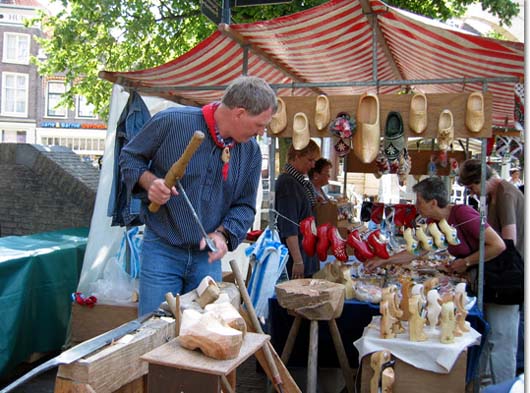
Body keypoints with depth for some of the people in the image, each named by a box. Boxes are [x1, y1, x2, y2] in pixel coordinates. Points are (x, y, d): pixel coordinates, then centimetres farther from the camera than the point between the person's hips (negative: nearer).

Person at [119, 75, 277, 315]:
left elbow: (245, 205, 6)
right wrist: (149, 181, -18)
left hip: (208, 256, 4)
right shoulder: (172, 121, -12)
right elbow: (129, 157, 1)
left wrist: (222, 234, -11)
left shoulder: (251, 152, 0)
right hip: (162, 249, -3)